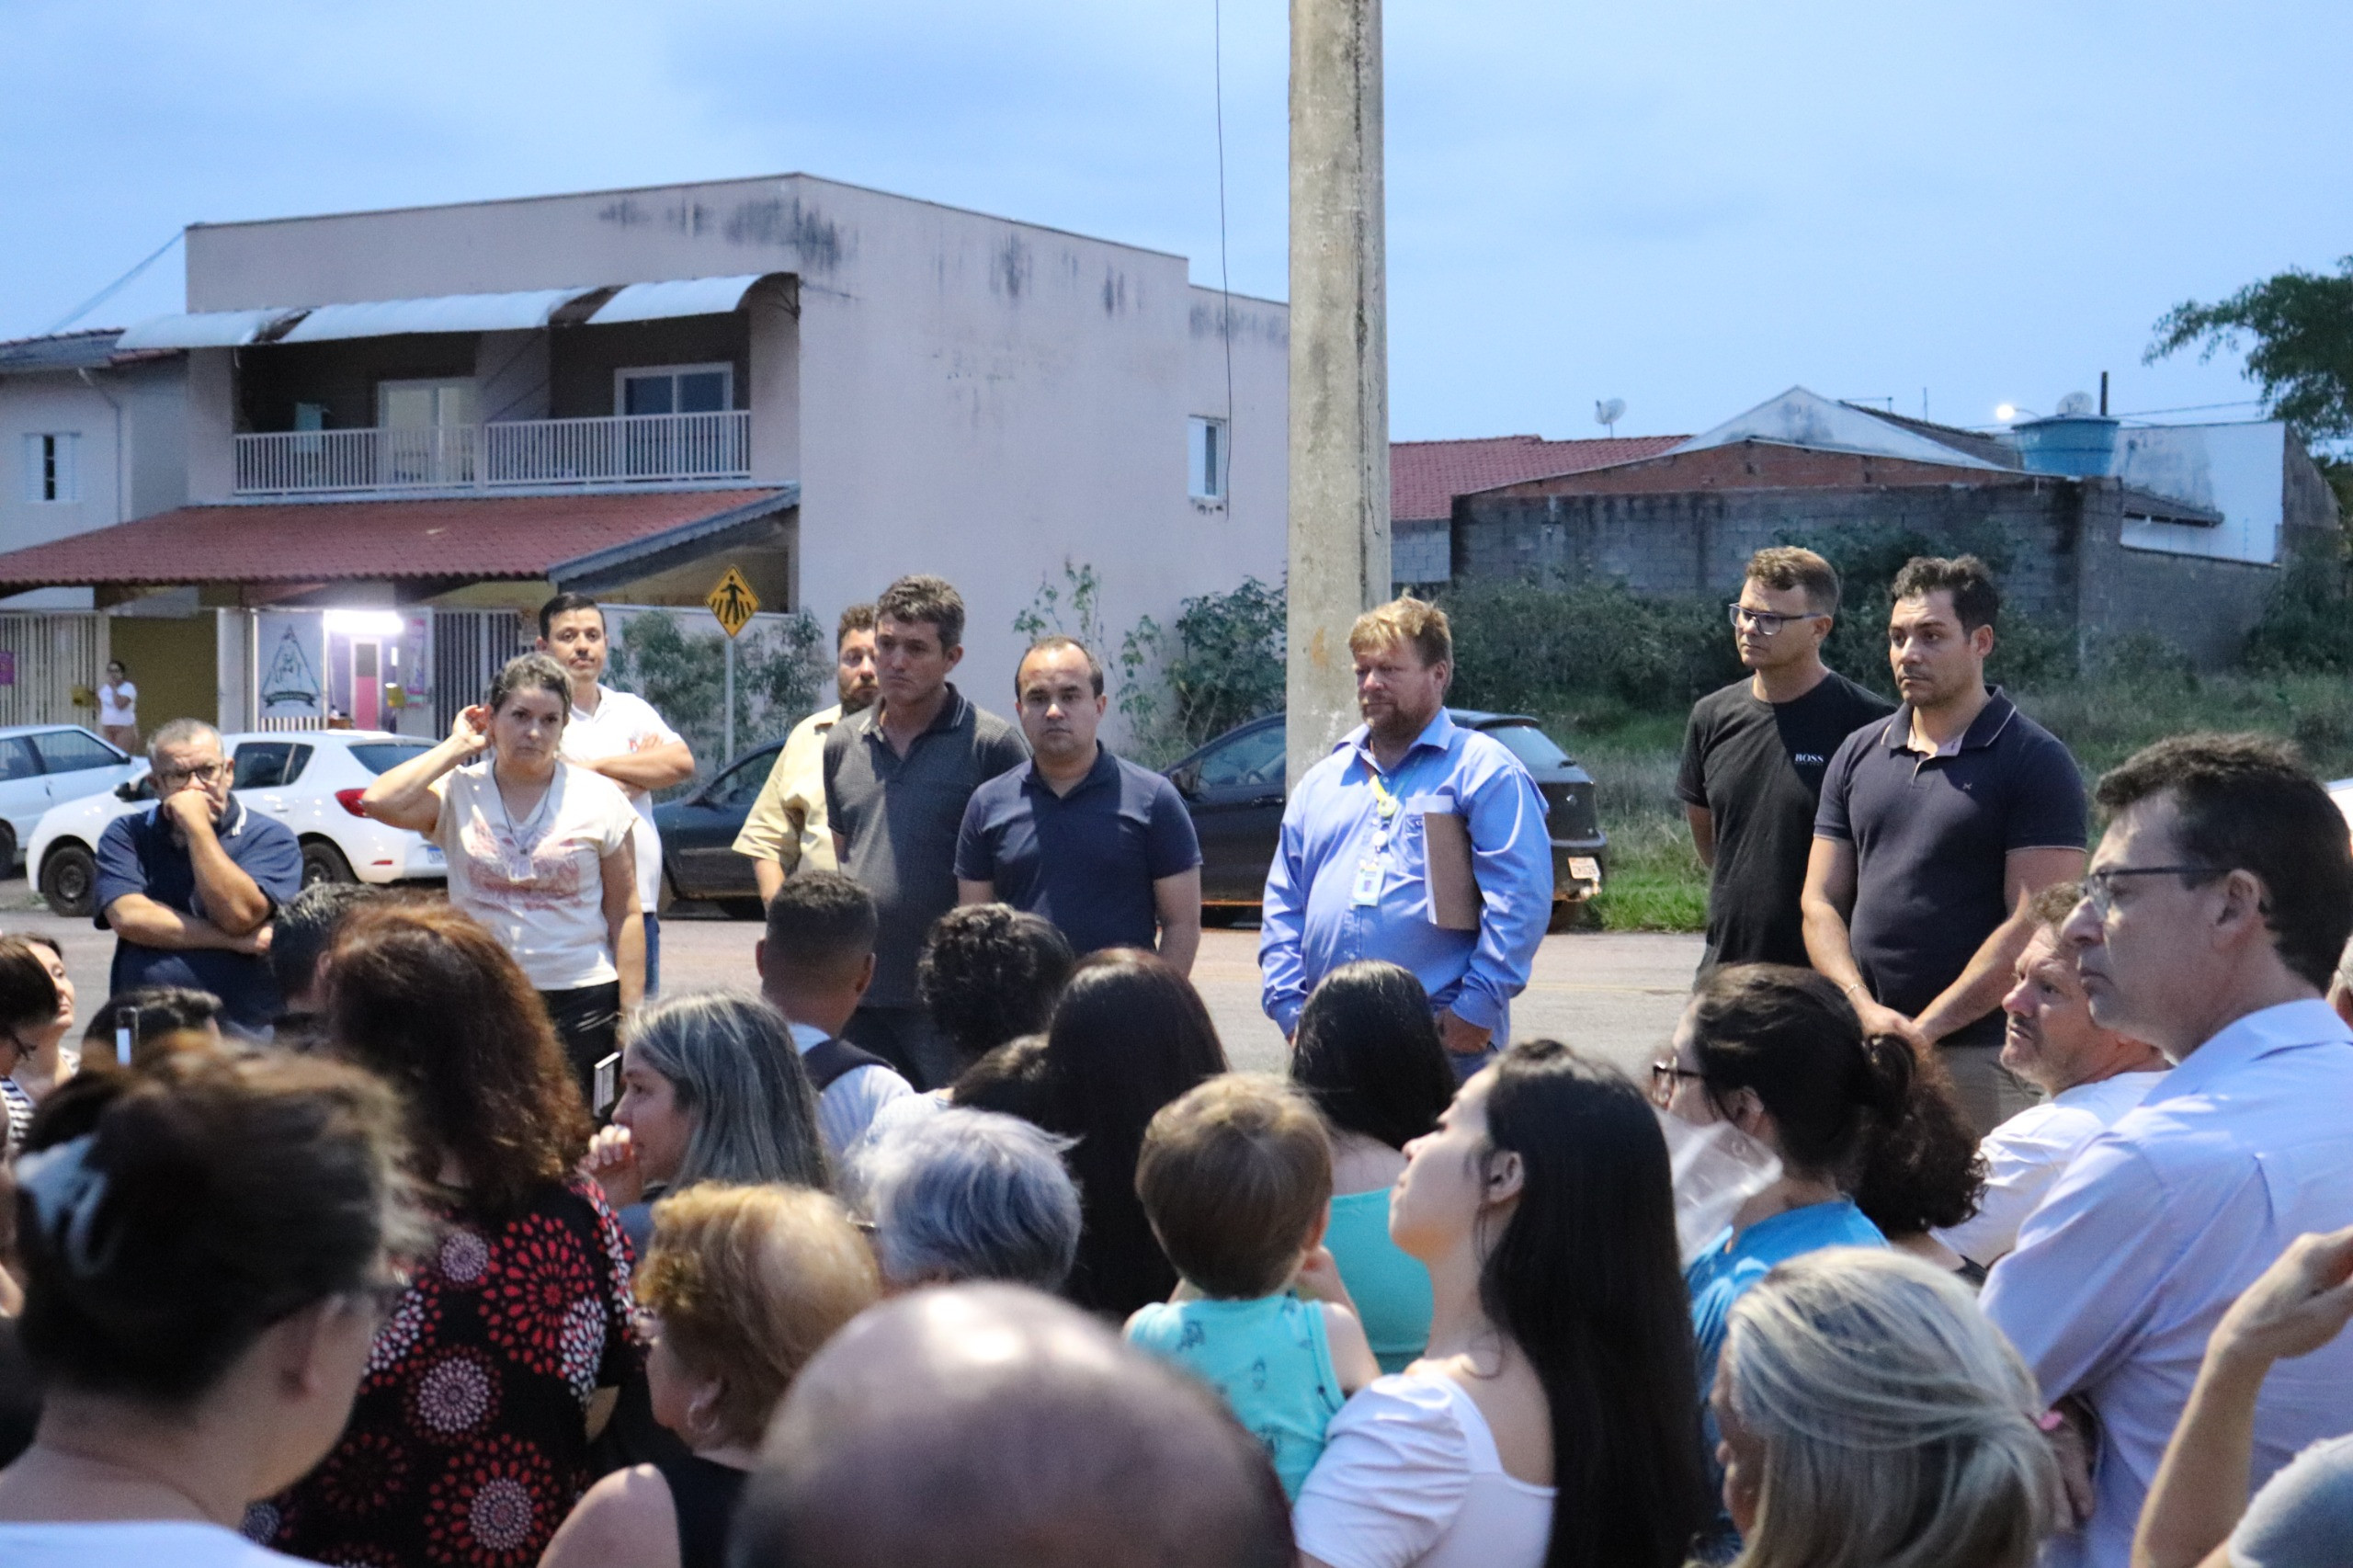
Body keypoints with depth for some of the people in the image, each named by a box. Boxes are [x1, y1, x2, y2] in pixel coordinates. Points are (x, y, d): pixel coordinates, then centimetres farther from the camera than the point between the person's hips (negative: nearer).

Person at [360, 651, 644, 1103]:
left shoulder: (598, 798, 4)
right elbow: (379, 802, -16)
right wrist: (456, 747, -5)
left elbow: (625, 914, 3)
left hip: (581, 1002, 0)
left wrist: (631, 1014, -3)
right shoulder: (459, 793, 4)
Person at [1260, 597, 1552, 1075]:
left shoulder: (1484, 770, 0)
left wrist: (1478, 1006, -17)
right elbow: (1283, 905, 18)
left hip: (1444, 1040, -5)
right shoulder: (1323, 780, 19)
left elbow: (1521, 894, -10)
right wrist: (1288, 1005, 4)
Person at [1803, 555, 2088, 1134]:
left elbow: (2034, 924, -9)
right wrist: (1866, 1009, -7)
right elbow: (1821, 902, 11)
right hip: (1866, 1046, 4)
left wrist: (1923, 1028, -13)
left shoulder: (2035, 762, -2)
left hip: (1984, 1055, -4)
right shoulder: (1858, 755, 13)